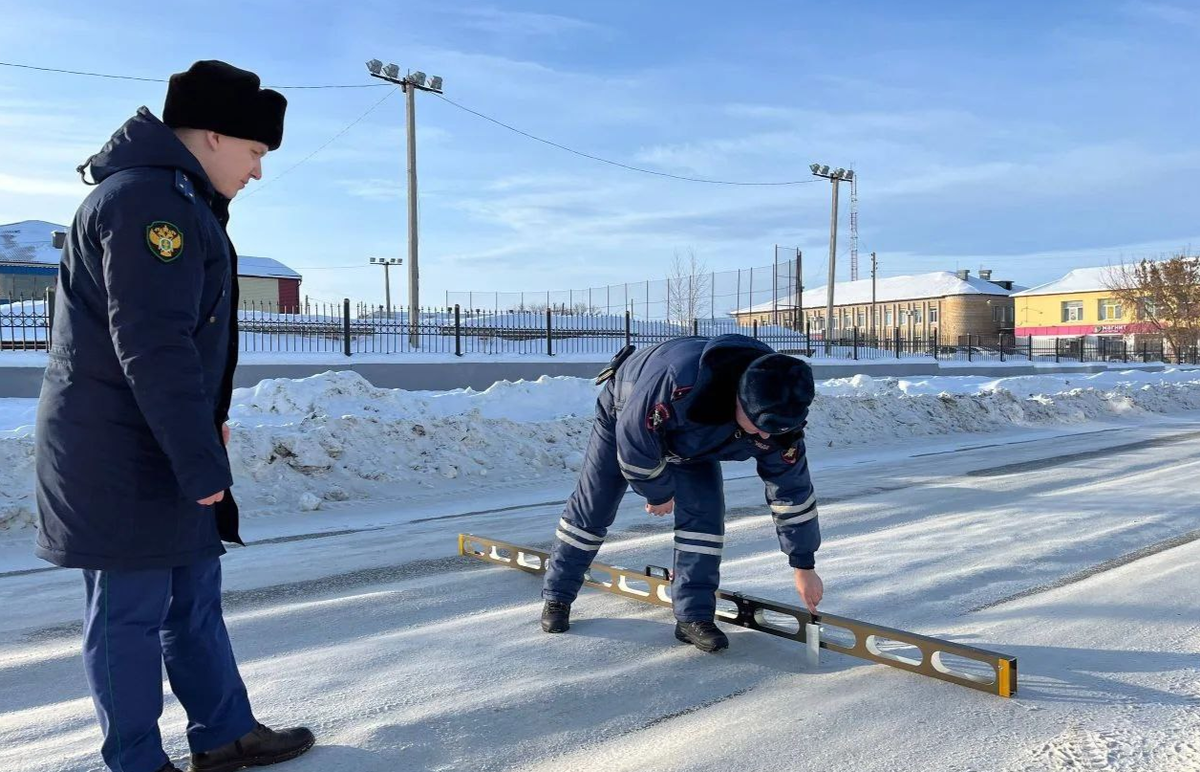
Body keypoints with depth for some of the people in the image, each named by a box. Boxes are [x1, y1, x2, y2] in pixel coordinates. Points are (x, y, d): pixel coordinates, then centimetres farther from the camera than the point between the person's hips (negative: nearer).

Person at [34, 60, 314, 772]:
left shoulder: (175, 201, 16)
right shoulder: (150, 200, -18)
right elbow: (152, 345, -26)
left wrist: (203, 424, 23)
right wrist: (201, 461, -24)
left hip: (157, 443, 11)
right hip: (121, 454, -10)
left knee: (195, 593, 16)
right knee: (132, 608, 3)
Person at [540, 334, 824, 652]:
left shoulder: (778, 417, -31)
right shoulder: (681, 379, -49)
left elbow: (793, 491, -18)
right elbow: (634, 437, -33)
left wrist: (804, 567, -12)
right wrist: (659, 493, -16)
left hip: (690, 438, 4)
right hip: (625, 413, -3)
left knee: (704, 511, -14)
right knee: (592, 507, 1)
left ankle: (693, 616, -3)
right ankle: (557, 596, 20)